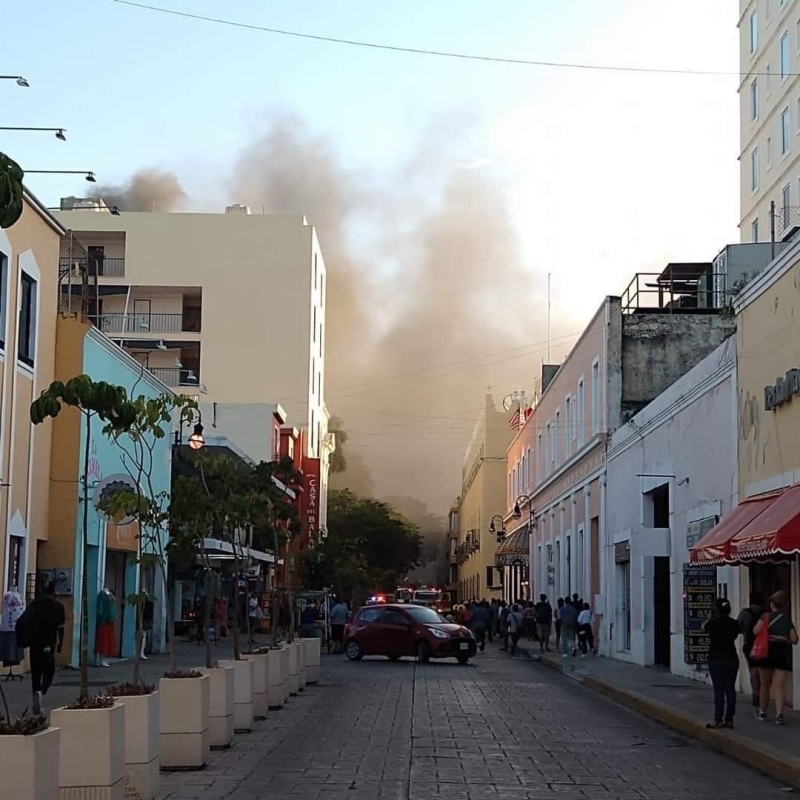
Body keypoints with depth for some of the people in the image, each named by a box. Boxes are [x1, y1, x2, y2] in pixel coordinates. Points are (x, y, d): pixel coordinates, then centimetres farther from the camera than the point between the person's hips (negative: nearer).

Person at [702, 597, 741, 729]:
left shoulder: (713, 623, -12)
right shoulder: (734, 623, -1)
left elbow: (703, 629, 8)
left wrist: (709, 618, 23)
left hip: (716, 660, -4)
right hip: (732, 659, 4)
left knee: (718, 690, -2)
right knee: (730, 689, 6)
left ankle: (718, 720, -4)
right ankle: (729, 719, 8)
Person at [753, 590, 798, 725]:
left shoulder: (766, 616, -1)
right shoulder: (788, 621, 7)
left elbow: (756, 631, -14)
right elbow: (794, 640, -1)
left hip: (767, 652, 0)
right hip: (783, 654, 1)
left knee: (765, 685, 15)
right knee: (779, 685, -6)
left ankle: (762, 712, 30)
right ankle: (779, 713, -22)